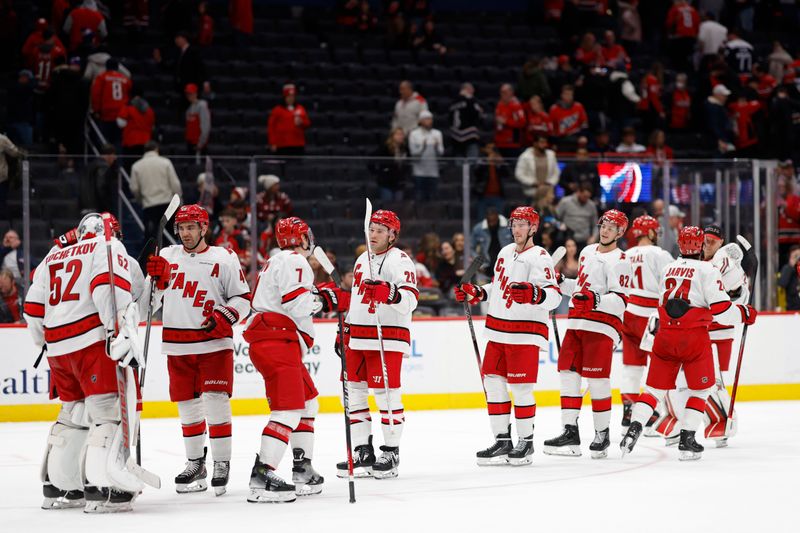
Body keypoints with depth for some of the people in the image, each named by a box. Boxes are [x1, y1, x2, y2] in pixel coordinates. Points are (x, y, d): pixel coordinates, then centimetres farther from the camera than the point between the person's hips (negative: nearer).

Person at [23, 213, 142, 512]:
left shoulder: (53, 256, 24)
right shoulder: (109, 247, 6)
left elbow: (33, 308, 18)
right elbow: (109, 287, -14)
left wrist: (46, 344, 31)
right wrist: (123, 335, -20)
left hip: (56, 346, 7)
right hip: (92, 341, -7)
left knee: (74, 411, 19)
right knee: (108, 408, -9)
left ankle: (58, 486, 21)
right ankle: (101, 487, -22)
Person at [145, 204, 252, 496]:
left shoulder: (224, 258, 1)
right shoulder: (166, 257, 10)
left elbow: (242, 299, 1)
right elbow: (154, 301, 13)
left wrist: (223, 317, -15)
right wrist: (156, 279, -5)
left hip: (214, 342, -4)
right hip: (178, 345, 4)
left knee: (216, 401, -10)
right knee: (187, 405, 9)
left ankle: (222, 464, -1)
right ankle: (195, 463, 22)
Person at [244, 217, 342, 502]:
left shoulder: (277, 262, 25)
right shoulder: (294, 261, -7)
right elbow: (296, 303, -19)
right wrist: (324, 299, -3)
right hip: (277, 342, -11)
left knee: (307, 401, 20)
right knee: (289, 409, -17)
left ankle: (302, 471, 22)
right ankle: (262, 478, -25)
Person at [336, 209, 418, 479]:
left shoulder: (399, 260, -7)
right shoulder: (362, 260, 18)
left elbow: (410, 300, -19)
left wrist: (389, 293, -37)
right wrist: (344, 330, 24)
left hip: (388, 339, -8)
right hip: (358, 337, 8)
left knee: (386, 393, -8)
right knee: (353, 391, 7)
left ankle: (391, 452, 1)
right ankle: (363, 453, 14)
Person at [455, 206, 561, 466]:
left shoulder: (539, 257, -11)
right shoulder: (506, 252, 15)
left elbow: (554, 296, -22)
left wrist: (533, 294, -40)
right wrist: (475, 293, 16)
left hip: (525, 333, -8)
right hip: (498, 330, 8)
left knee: (521, 388, -6)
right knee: (493, 383, 6)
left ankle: (526, 442, 6)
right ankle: (502, 441, 13)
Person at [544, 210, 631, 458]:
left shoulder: (618, 260, -7)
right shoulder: (587, 252, 18)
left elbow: (620, 300, -17)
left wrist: (596, 300, -32)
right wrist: (560, 283, 17)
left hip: (601, 326, -8)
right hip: (577, 323, 8)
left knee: (597, 380, -7)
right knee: (568, 373, 2)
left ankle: (602, 434, 4)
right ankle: (570, 433, 3)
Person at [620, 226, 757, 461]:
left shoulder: (668, 269, 13)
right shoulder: (707, 270, -5)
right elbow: (721, 310, -10)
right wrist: (745, 314, 4)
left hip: (665, 335, 5)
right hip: (694, 337, -5)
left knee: (655, 388, 12)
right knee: (700, 390, 10)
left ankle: (634, 428, -5)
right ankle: (687, 440, 2)